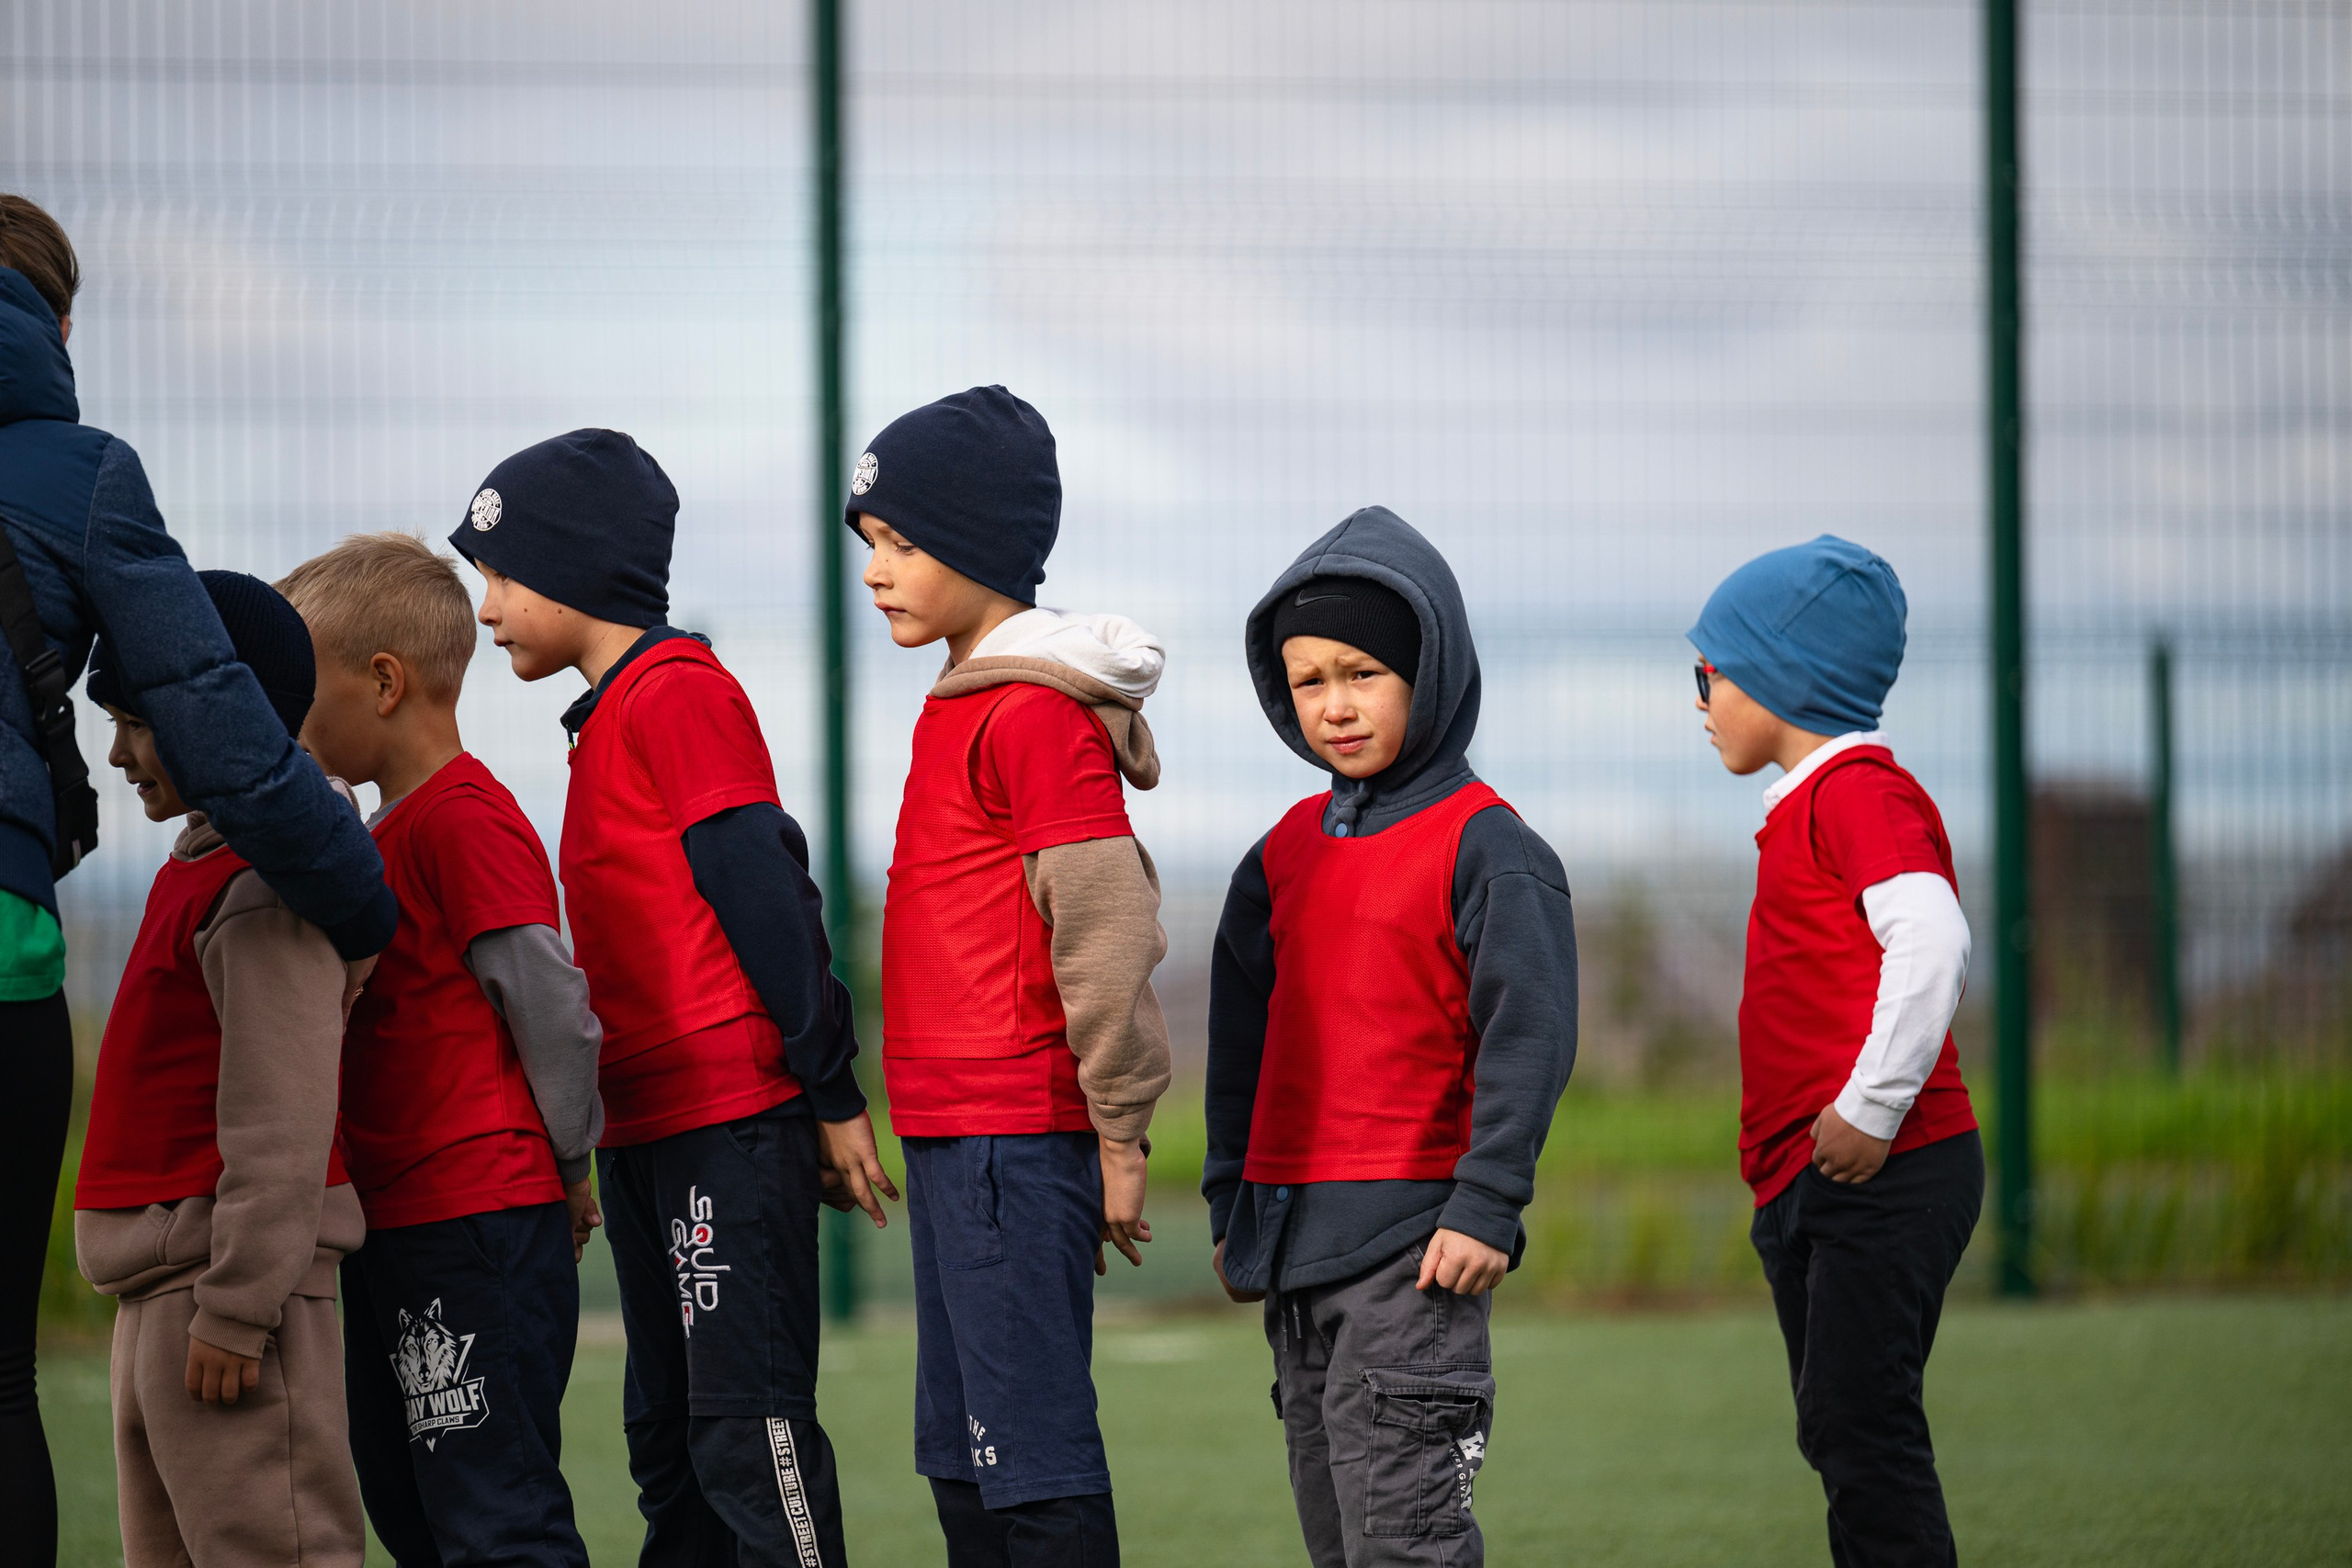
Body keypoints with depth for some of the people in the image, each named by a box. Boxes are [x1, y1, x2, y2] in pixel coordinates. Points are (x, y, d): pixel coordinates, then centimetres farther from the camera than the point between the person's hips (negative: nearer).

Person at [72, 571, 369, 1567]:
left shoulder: (264, 890, -14)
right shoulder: (200, 865, 17)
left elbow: (281, 1123, -20)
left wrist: (236, 1309, -21)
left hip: (235, 1265, -11)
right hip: (155, 1281, 11)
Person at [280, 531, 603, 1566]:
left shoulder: (465, 819, -14)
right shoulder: (390, 828, 17)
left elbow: (551, 1005, -17)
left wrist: (564, 1164, -5)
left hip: (478, 1228, -11)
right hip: (391, 1227, 11)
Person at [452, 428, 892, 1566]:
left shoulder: (678, 693, -11)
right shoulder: (613, 716, 18)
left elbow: (762, 893, -14)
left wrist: (831, 1094, -15)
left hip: (733, 1118, -10)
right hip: (646, 1127, 10)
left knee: (748, 1426, -11)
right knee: (671, 1437, 11)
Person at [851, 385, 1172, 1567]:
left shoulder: (1038, 714, -13)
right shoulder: (960, 707, 17)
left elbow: (1107, 928, -17)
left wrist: (1118, 1129, -15)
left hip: (1018, 1138, -10)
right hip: (948, 1134, 10)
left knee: (1032, 1450, -9)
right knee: (963, 1461, 12)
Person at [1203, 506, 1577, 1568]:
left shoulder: (1485, 846, -7)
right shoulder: (1286, 852, 14)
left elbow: (1528, 1035, -12)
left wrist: (1485, 1208, -16)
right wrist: (1232, 1209, 20)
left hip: (1412, 1236, -7)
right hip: (1290, 1231, 7)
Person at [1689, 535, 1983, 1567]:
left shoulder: (1857, 791, -11)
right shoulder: (1814, 802, 21)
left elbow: (1933, 943, -26)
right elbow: (1936, 962, 26)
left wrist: (1870, 1110, -23)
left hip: (1882, 1176, -11)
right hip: (1810, 1187, 11)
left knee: (1858, 1427, -14)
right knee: (1841, 1433, 11)